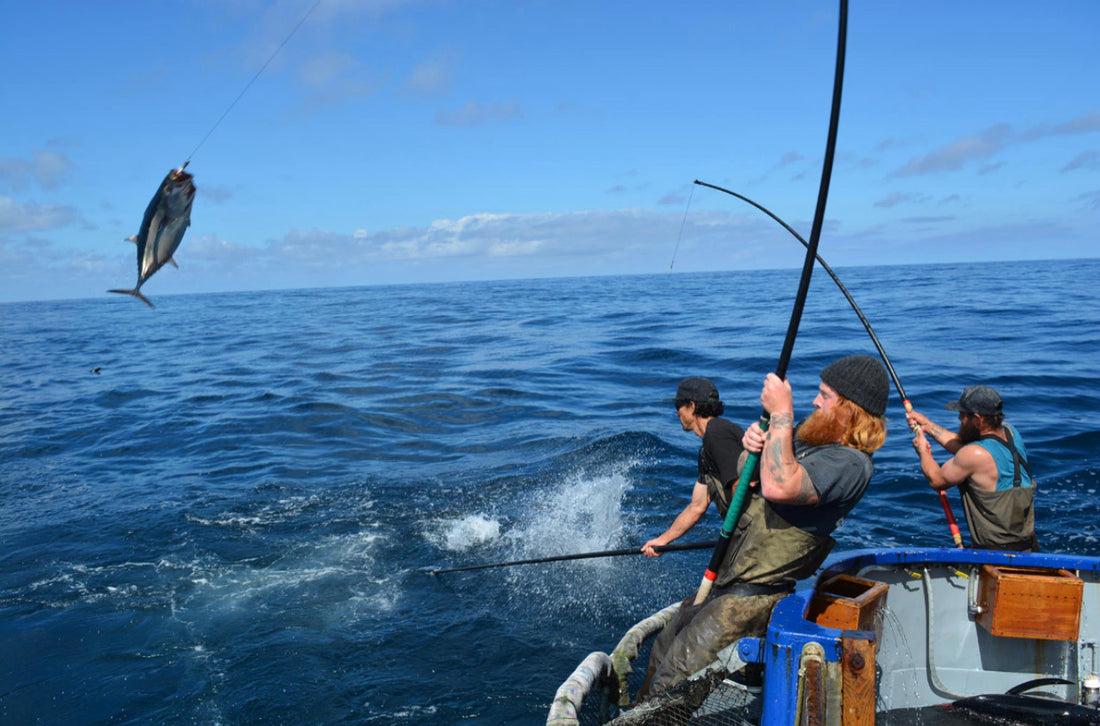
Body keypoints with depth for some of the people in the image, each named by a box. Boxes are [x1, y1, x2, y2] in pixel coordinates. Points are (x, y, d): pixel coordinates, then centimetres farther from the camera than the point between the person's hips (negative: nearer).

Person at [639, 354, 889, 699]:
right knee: (661, 652, 20)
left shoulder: (850, 463, -20)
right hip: (725, 580, 10)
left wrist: (781, 413, -28)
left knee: (673, 681, -8)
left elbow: (778, 487, -37)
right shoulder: (812, 437, 8)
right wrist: (753, 443, -6)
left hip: (753, 596, -9)